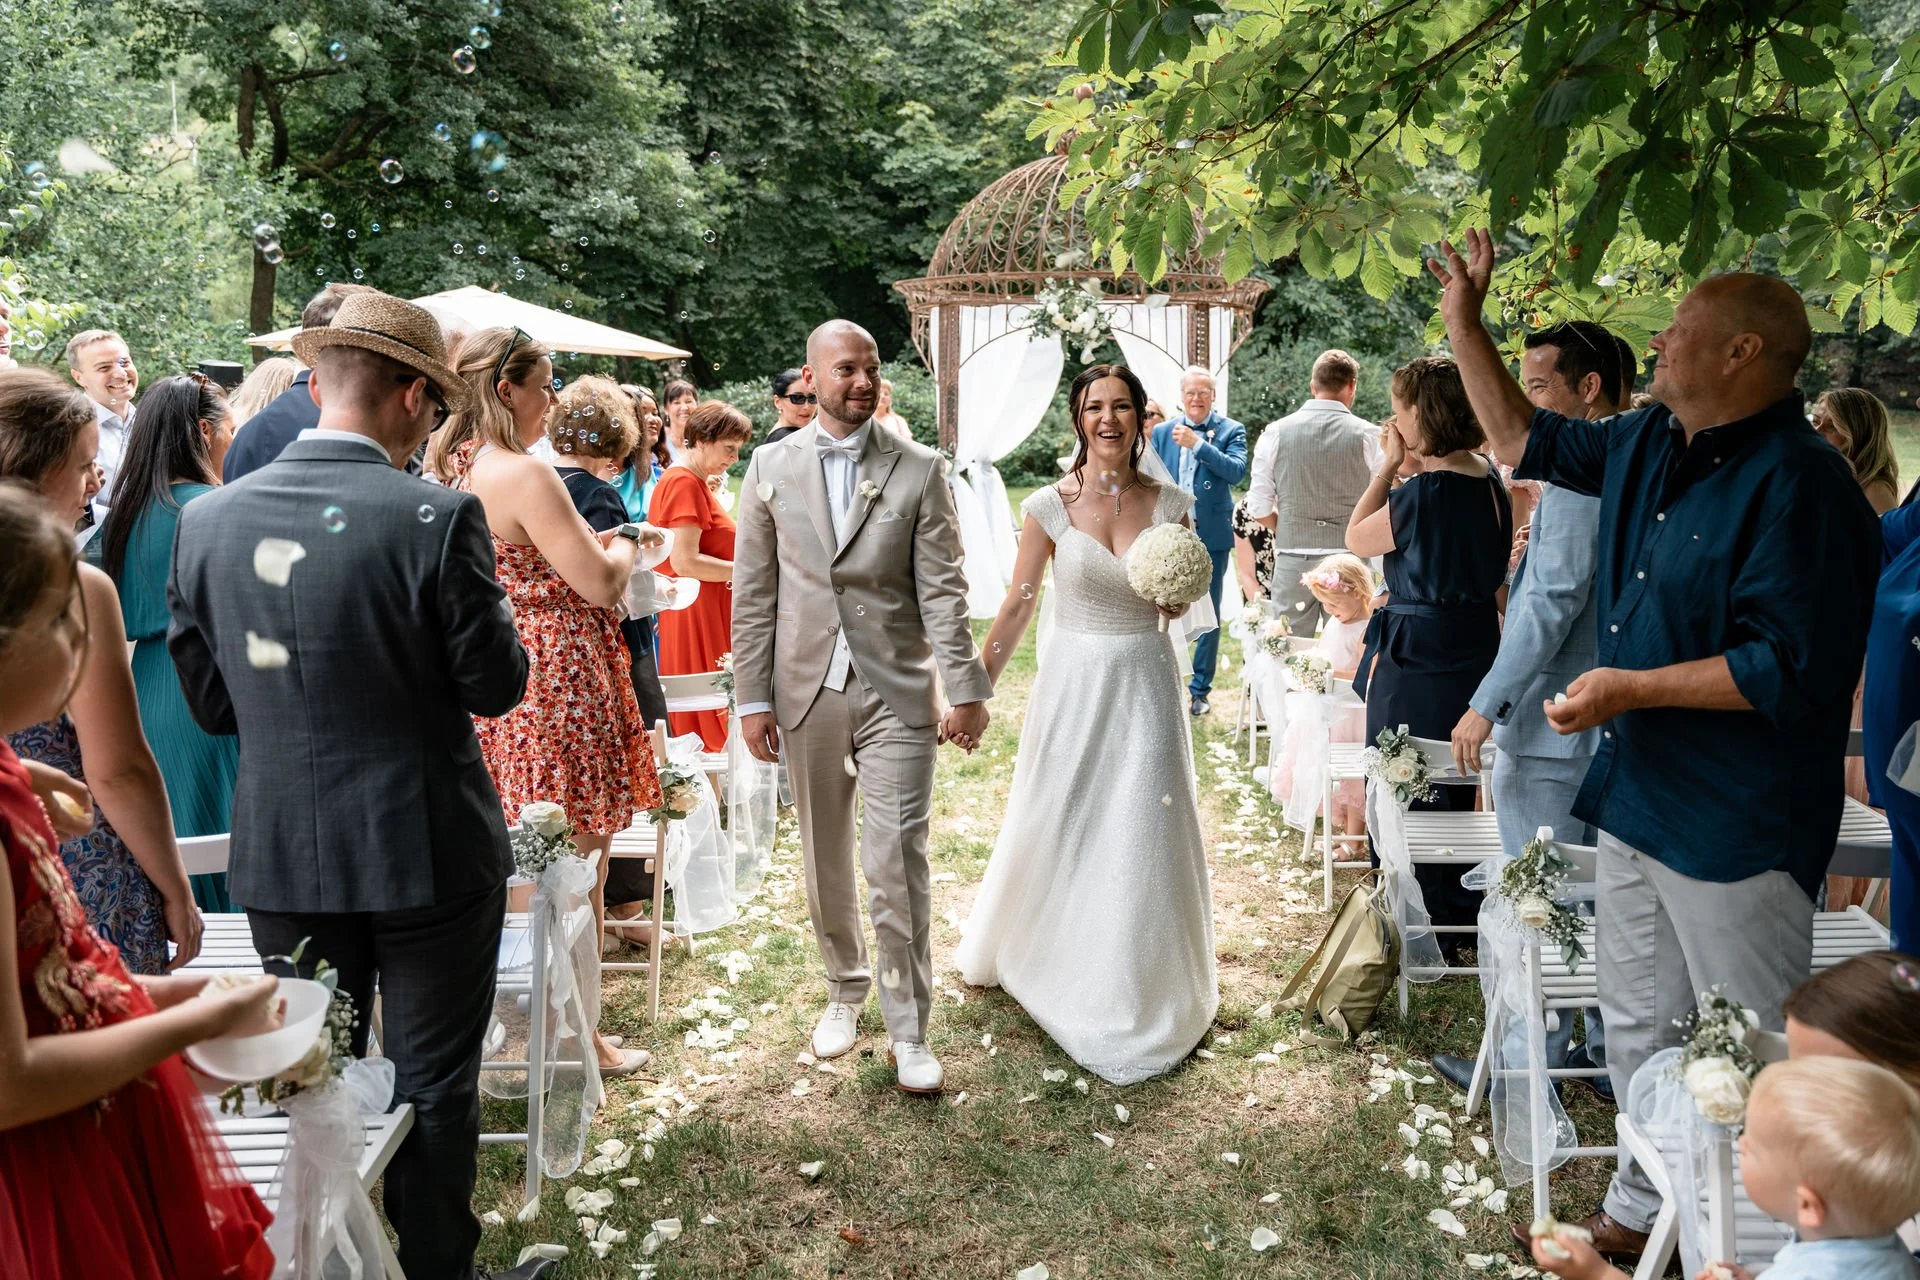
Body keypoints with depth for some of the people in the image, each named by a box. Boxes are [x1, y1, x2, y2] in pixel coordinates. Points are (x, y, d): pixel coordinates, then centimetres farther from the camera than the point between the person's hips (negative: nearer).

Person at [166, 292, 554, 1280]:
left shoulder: (206, 519, -3)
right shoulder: (437, 517, -19)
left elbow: (208, 698, 4)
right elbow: (495, 685, -12)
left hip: (278, 858, 4)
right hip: (426, 850, -4)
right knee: (431, 1086, 13)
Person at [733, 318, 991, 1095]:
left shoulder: (919, 470, -1)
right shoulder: (771, 467, 3)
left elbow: (943, 590, -4)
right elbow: (754, 594, 4)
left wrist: (965, 689, -10)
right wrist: (753, 698, 1)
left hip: (896, 692, -2)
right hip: (806, 692, 2)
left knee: (898, 864, -3)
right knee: (826, 860, 15)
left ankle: (908, 1030, 11)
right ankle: (845, 989, 36)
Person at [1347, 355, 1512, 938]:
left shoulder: (1422, 494, -23)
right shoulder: (1491, 479, 2)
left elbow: (1356, 539, -8)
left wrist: (1389, 463, -5)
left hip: (1416, 659, -8)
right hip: (1475, 649, 8)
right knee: (1455, 788, 20)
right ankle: (1462, 911, 33)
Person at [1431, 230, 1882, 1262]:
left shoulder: (1797, 485, -20)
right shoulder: (1650, 445, 7)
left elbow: (1789, 669, -25)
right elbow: (1524, 440, 21)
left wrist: (1630, 688, -19)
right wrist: (1462, 319, 17)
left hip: (1735, 825, -9)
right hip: (1636, 793, 9)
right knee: (1640, 1027, 21)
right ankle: (1643, 1212, 38)